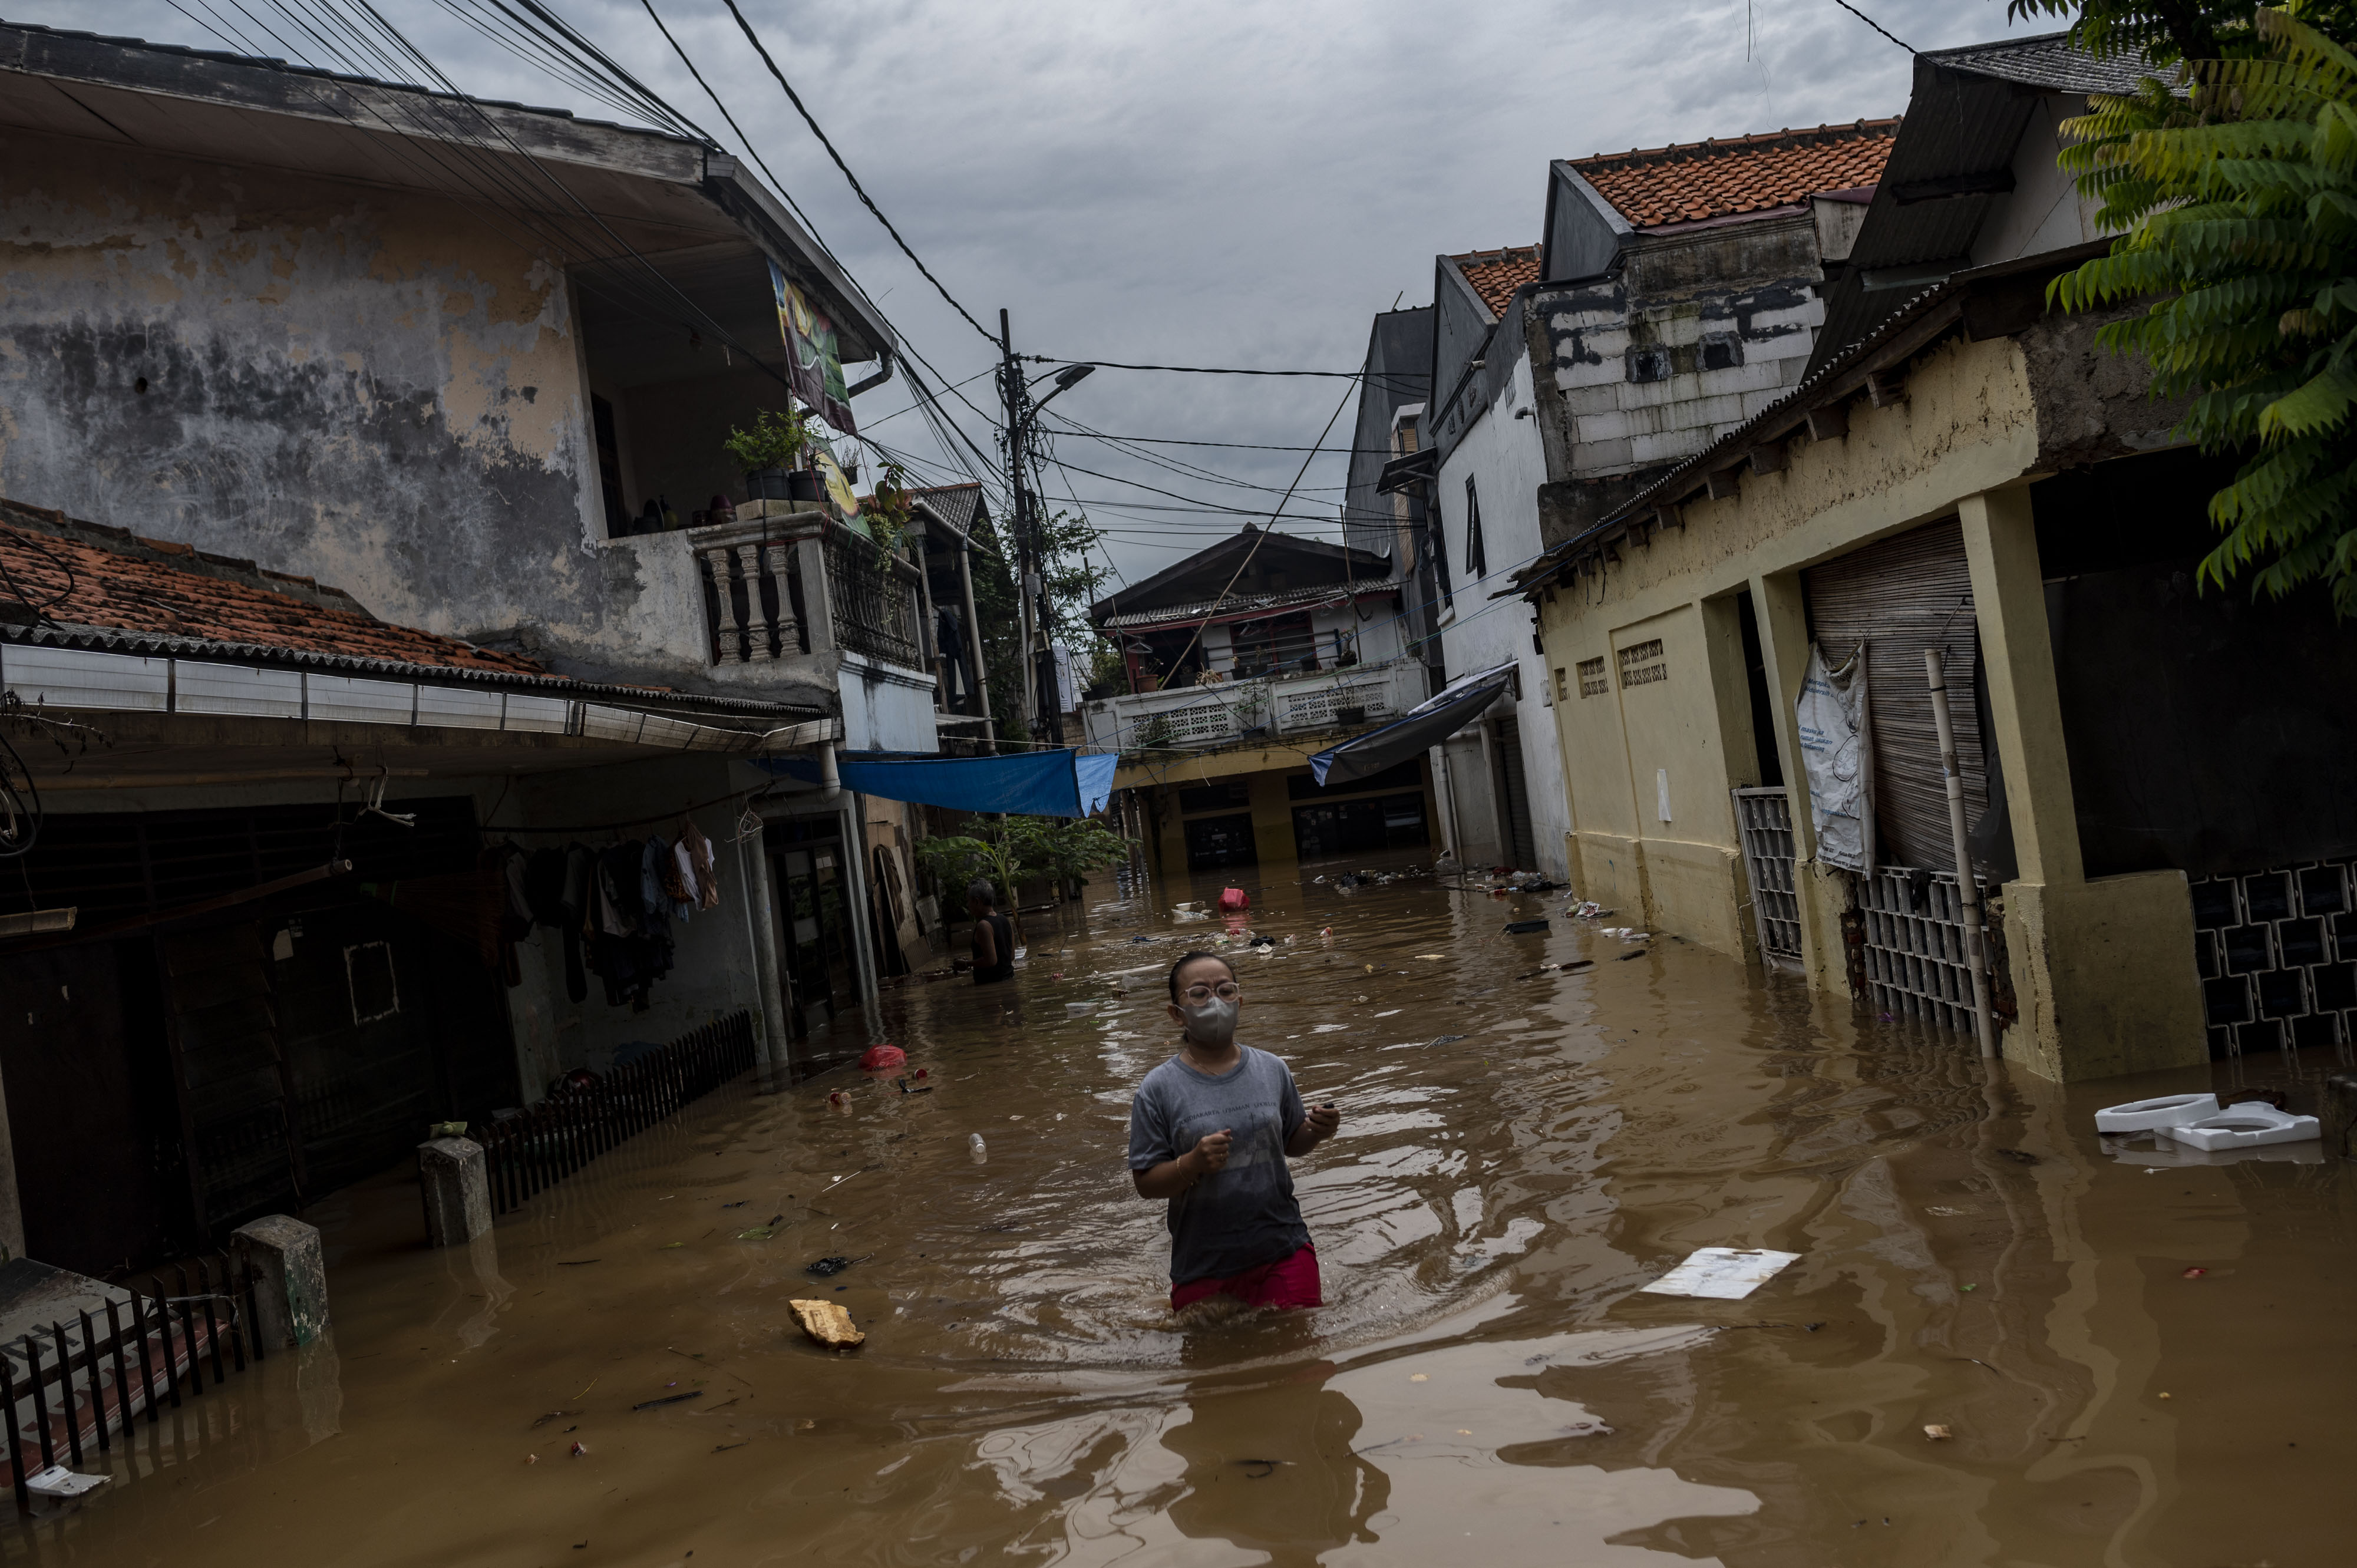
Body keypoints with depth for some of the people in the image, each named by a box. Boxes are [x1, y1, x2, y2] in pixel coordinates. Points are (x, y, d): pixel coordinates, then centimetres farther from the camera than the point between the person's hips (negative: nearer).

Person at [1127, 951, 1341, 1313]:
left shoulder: (1272, 1070, 1)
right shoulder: (1159, 1090, -10)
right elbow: (1146, 1183, -9)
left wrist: (1316, 1132, -8)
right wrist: (1192, 1164, -26)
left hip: (1283, 1249, 2)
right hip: (1204, 1267, -2)